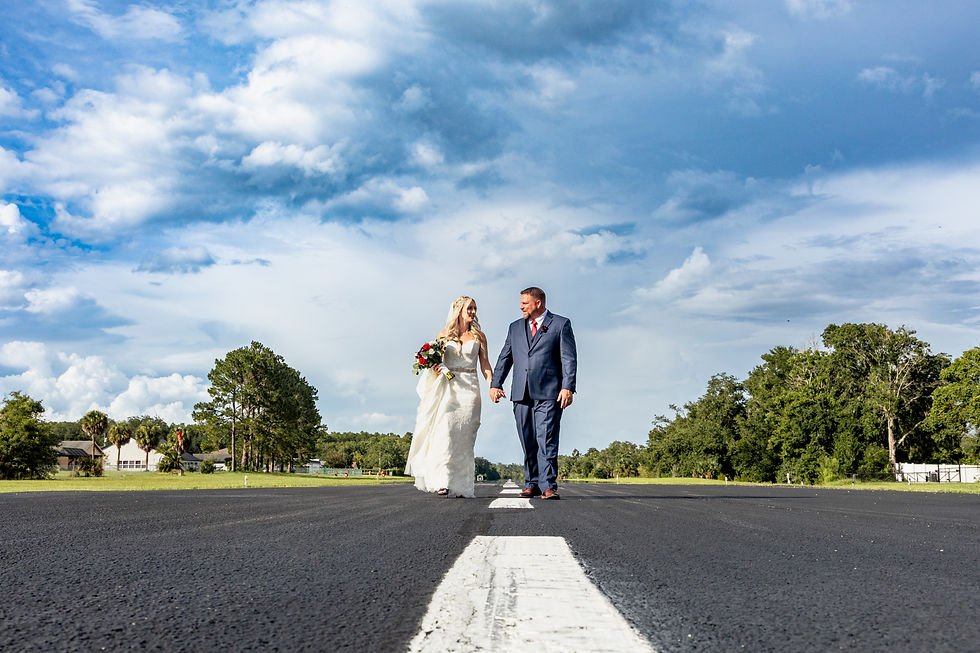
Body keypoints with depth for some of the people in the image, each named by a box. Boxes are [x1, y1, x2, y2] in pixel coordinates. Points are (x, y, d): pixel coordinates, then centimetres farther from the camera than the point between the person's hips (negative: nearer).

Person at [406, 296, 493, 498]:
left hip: (470, 389, 1)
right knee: (445, 432, -16)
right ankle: (442, 482, -20)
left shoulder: (479, 336, 12)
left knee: (465, 436, -5)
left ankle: (462, 485, -2)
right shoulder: (444, 335, 11)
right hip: (448, 388, -1)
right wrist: (435, 368, -10)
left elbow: (485, 365, 8)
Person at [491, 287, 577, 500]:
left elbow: (569, 359, -1)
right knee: (528, 443, 7)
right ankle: (532, 484, 14)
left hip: (548, 394, -5)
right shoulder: (515, 327, 20)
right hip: (521, 394, 5)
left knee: (547, 441, -10)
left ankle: (548, 486, -9)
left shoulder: (561, 324, 5)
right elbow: (505, 358, 18)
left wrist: (568, 387, -12)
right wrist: (495, 384, 6)